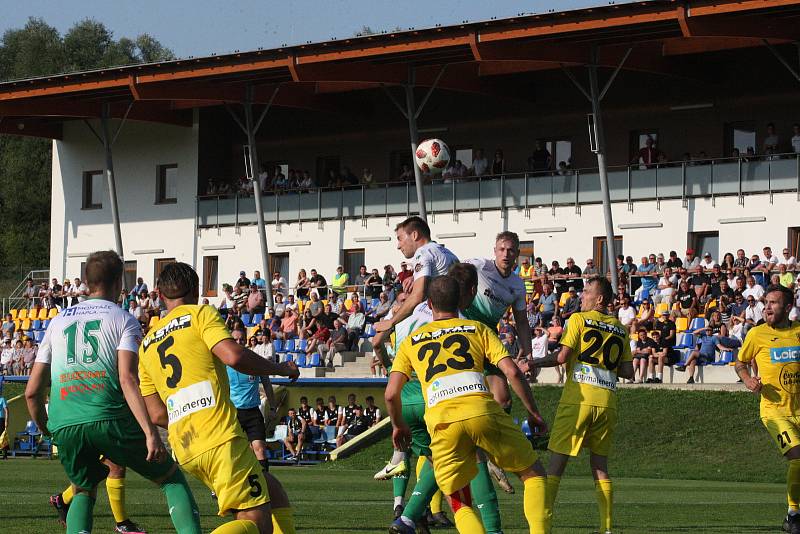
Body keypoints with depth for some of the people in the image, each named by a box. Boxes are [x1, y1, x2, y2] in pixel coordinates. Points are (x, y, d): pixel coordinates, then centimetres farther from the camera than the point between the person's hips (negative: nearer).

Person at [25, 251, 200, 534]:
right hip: (111, 418, -4)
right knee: (171, 476, 11)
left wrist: (47, 431, 34)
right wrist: (150, 433, -14)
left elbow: (32, 391, 17)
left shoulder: (58, 321, 21)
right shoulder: (124, 319, 9)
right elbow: (127, 379, -8)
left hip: (63, 425, 4)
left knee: (83, 492, 26)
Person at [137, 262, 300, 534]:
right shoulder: (200, 314, 4)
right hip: (220, 438, -7)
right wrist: (281, 368, 2)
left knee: (273, 493, 20)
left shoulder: (146, 345, 22)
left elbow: (157, 414, 16)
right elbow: (234, 356, -13)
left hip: (184, 450, 7)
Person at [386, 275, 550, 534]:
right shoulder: (477, 329, 20)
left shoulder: (411, 342, 23)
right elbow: (512, 372, 8)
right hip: (483, 412, -1)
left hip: (442, 423, 1)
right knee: (534, 474, 15)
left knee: (460, 505, 14)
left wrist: (398, 425, 32)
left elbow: (391, 394, 14)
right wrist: (533, 413, 18)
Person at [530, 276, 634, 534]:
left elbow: (562, 356, -8)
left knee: (556, 462, -2)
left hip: (578, 399, -4)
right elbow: (627, 372, 11)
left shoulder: (579, 319, 1)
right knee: (600, 466, 11)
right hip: (607, 403, 4)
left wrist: (532, 363, 4)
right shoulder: (620, 329, 15)